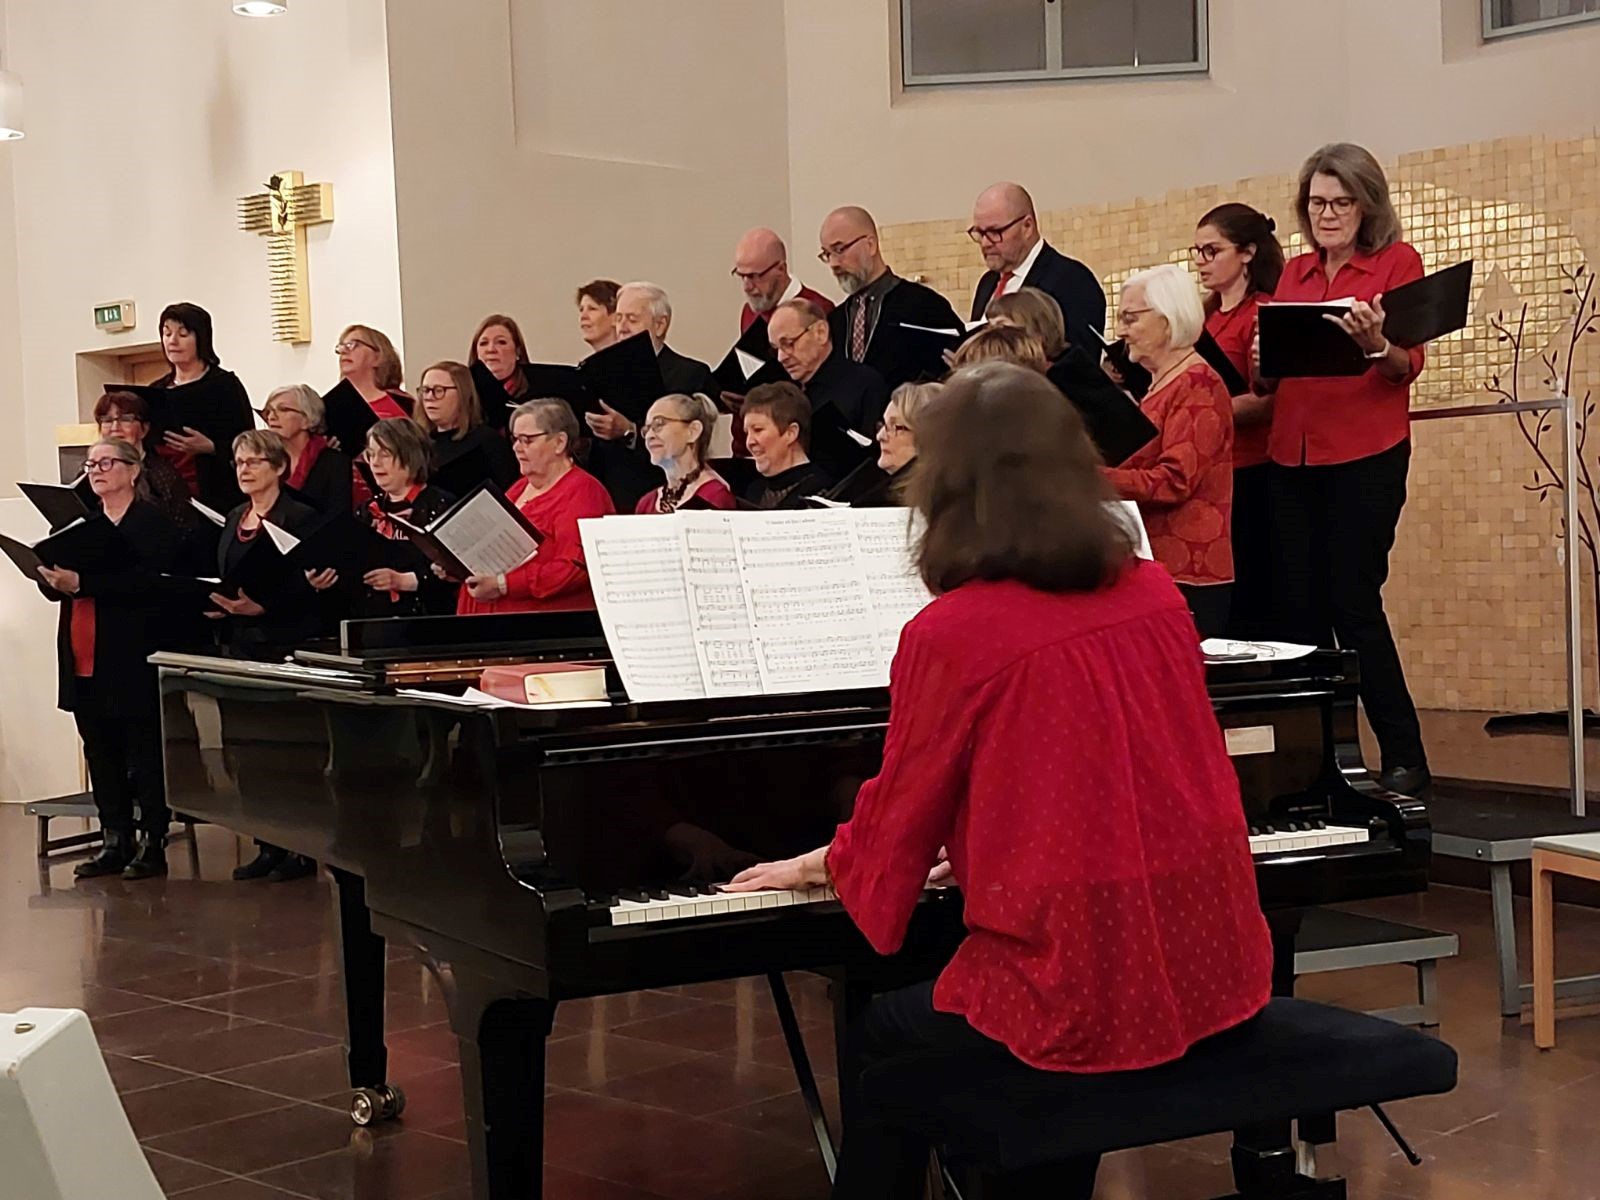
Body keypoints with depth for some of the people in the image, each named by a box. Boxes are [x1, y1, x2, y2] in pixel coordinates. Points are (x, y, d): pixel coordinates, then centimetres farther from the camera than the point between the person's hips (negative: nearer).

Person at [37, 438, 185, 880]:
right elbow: (54, 585, 16)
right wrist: (52, 578, -8)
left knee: (145, 753, 0)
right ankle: (115, 841, 16)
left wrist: (82, 583, -25)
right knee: (101, 754, 9)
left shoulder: (155, 523, -5)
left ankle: (153, 844, 5)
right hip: (85, 661, 7)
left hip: (134, 660, -7)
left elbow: (149, 582, -20)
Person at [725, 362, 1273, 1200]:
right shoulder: (1155, 596, 3)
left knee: (877, 1041, 22)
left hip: (1083, 1003, -5)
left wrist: (825, 864, 23)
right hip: (1214, 974, 6)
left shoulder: (950, 634, -13)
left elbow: (897, 826, 0)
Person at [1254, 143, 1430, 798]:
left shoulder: (1396, 262, 2)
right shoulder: (1294, 273, 15)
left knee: (1353, 603, -7)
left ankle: (1404, 758, 2)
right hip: (1293, 456, 5)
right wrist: (1262, 364, -7)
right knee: (1295, 606, 2)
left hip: (1365, 455, -5)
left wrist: (1374, 341, -28)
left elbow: (1408, 366, -8)